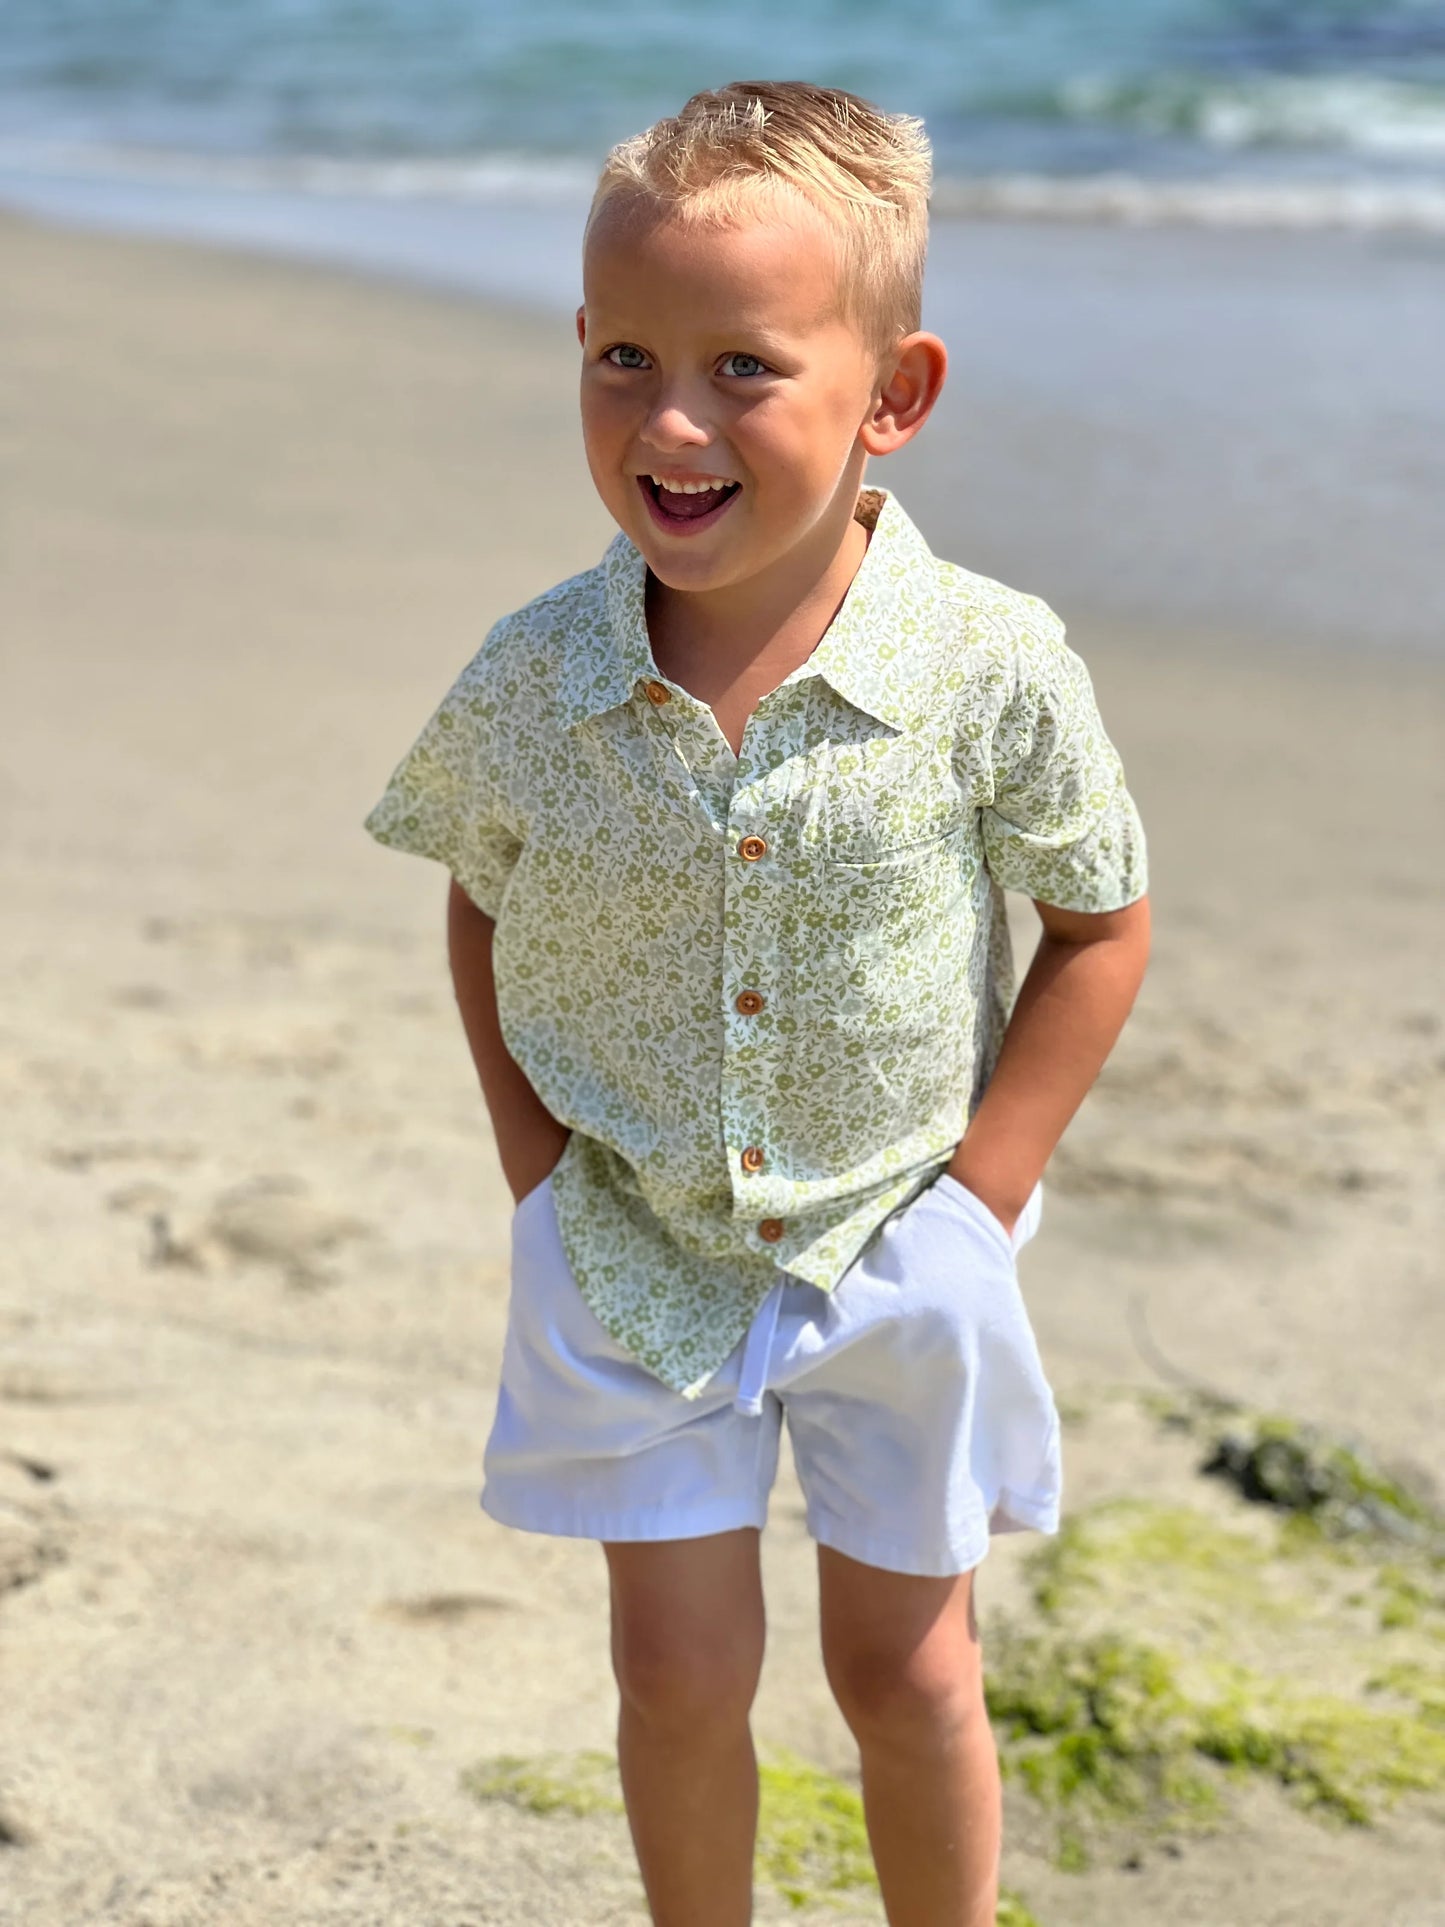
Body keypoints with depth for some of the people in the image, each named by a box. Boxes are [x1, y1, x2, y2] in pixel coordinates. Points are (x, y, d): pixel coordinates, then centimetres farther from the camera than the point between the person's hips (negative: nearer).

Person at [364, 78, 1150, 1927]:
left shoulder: (993, 670, -21)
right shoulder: (526, 687, -16)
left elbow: (1100, 922, -6)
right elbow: (483, 911, 5)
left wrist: (981, 1194, -9)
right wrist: (539, 1165, -1)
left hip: (898, 1247, -1)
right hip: (634, 1260, 1)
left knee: (905, 1669, 14)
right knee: (681, 1674, 10)